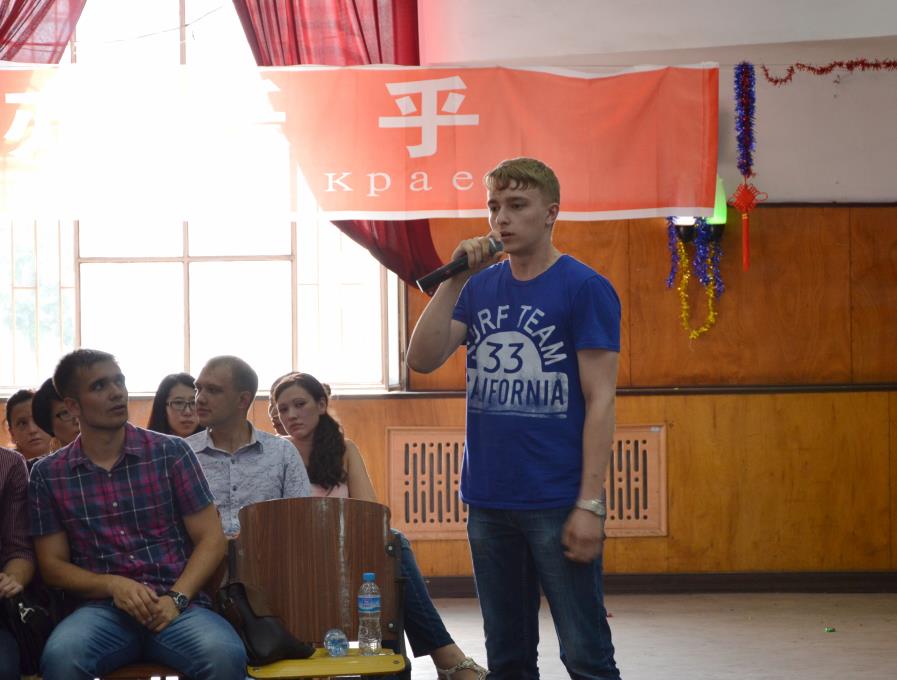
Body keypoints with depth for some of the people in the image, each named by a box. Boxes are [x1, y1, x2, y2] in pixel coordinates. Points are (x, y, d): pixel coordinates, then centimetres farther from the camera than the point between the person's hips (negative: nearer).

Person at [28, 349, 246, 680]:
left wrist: (175, 599, -11)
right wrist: (113, 585, -9)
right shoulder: (48, 475, 8)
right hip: (102, 607, 1)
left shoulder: (171, 452, 6)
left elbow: (210, 539, 6)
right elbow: (52, 564, 10)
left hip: (179, 604, 0)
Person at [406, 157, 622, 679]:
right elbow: (423, 360, 1)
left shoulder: (585, 289, -5)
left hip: (557, 504, -5)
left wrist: (590, 504, -15)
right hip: (489, 501, 5)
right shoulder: (480, 287, 11)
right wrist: (455, 278, -8)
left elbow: (600, 401, -9)